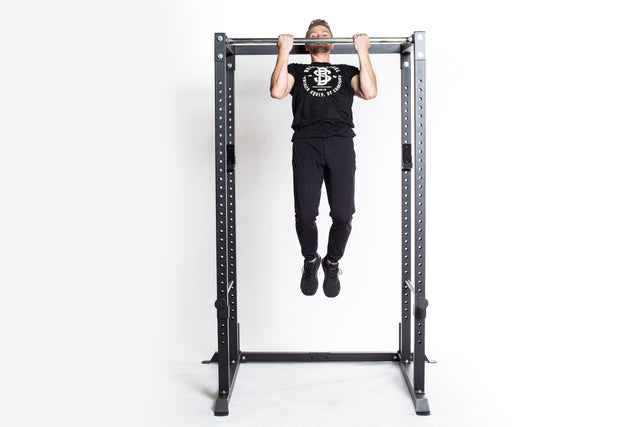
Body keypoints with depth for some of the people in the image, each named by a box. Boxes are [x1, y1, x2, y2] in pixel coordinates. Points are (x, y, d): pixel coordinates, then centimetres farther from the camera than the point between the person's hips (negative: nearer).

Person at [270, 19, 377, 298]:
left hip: (340, 142, 1)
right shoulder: (297, 70, 26)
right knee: (305, 214, -9)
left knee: (343, 215, -10)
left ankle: (332, 263, 19)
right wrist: (284, 51, 6)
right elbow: (277, 92, 3)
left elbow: (370, 92, 5)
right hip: (306, 142, 0)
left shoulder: (346, 71, 28)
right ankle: (310, 262, 21)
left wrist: (362, 51, 7)